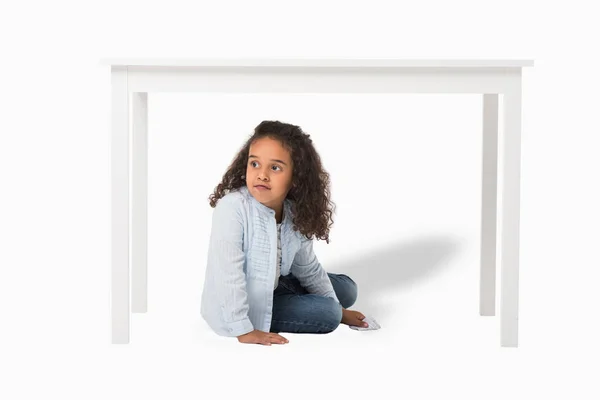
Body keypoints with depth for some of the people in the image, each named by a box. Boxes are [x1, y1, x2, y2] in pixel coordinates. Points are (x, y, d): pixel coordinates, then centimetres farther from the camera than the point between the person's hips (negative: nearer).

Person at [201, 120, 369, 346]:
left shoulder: (296, 215, -9)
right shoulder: (232, 207, -32)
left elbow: (308, 268, 7)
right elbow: (227, 272, -33)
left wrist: (338, 309, 15)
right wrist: (243, 329, -34)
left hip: (270, 288, 9)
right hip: (233, 307, -8)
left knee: (347, 288, 18)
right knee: (326, 314, -16)